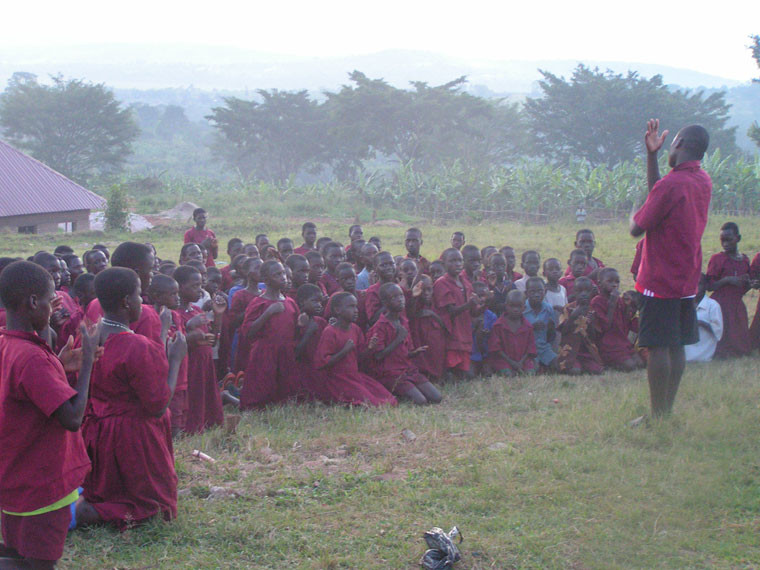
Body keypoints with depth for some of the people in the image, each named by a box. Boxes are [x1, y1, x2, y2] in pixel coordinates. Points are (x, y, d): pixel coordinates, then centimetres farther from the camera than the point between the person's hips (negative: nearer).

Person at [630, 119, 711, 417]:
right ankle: (668, 409, 18)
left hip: (660, 280, -8)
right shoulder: (703, 181, 7)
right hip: (686, 280, 9)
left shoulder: (672, 184, -19)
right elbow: (656, 191, 21)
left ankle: (658, 415, -1)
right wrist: (651, 155, 14)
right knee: (676, 346, 12)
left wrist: (634, 216, 7)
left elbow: (636, 229, -15)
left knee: (658, 347, -4)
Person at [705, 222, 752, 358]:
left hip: (737, 305, 5)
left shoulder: (745, 260, 11)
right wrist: (727, 280, -21)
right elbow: (709, 286, -9)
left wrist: (749, 284, -2)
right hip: (720, 305, -5)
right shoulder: (717, 259, -4)